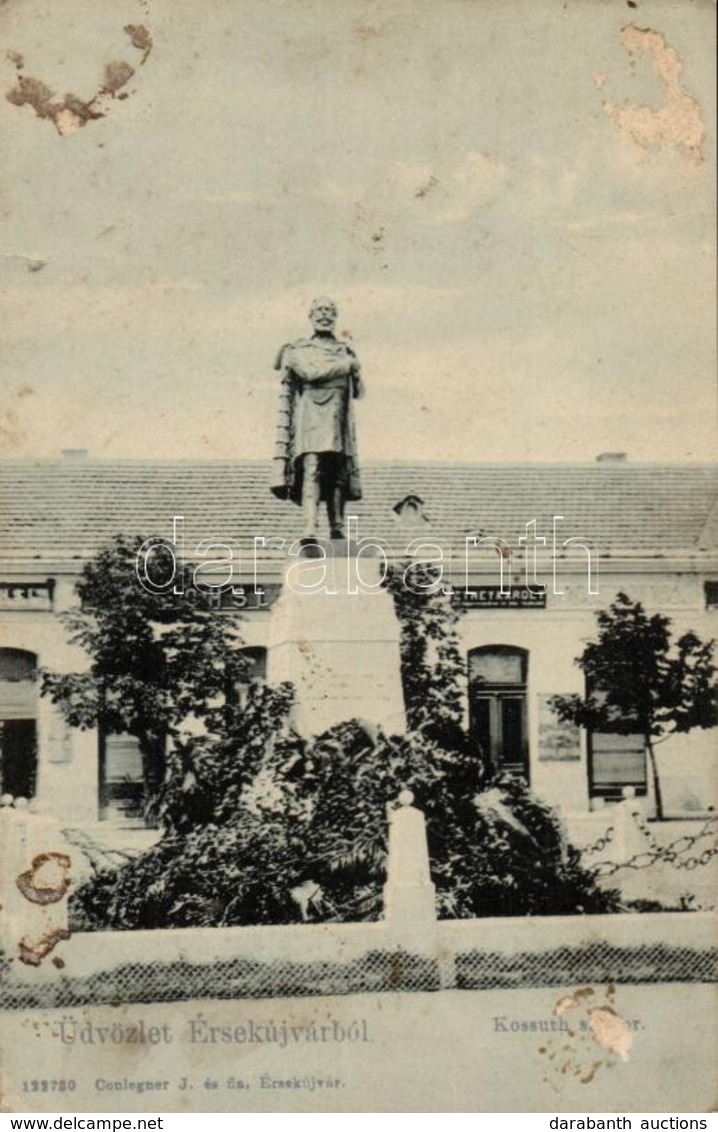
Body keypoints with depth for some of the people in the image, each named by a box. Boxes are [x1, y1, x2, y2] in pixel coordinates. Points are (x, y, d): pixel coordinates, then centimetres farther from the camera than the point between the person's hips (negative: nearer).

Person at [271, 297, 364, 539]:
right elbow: (311, 371, -9)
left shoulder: (346, 351, 24)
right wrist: (346, 364, 0)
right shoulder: (299, 349, 11)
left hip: (339, 420, 4)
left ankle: (337, 531, 2)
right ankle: (309, 530, -28)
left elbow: (359, 391, 24)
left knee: (338, 476, -2)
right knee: (312, 470, -19)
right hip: (311, 418, -4)